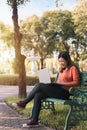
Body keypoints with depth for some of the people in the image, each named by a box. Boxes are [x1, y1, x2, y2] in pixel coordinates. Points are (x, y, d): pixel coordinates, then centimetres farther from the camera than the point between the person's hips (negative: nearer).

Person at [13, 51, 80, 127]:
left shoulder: (73, 68, -2)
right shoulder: (61, 70, 23)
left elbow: (76, 82, -12)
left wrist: (62, 83, -18)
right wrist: (53, 83, 4)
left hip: (64, 92, -8)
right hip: (57, 91, 8)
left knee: (39, 85, -20)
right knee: (37, 95, -16)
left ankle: (24, 102, -6)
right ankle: (34, 119, -14)